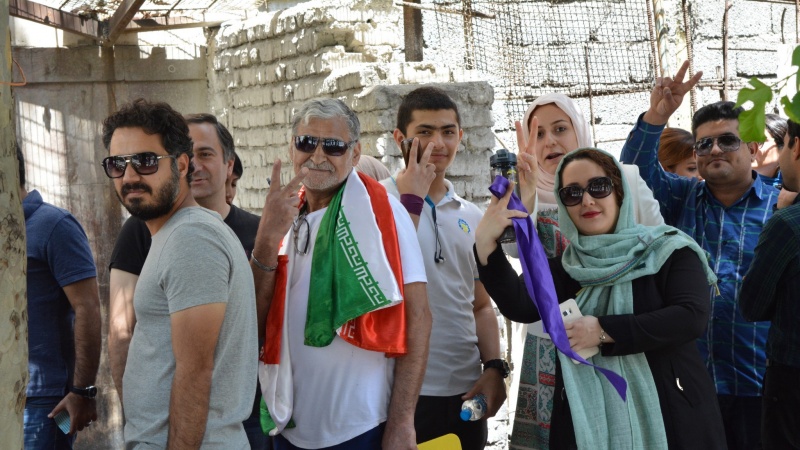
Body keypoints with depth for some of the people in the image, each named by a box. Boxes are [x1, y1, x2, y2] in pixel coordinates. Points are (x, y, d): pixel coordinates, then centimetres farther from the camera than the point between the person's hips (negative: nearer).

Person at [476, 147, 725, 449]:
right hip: (588, 422, 2)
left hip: (670, 415, -2)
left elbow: (692, 317, -15)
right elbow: (519, 306, -11)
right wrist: (486, 244, -26)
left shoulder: (668, 251, 0)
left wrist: (603, 332, -17)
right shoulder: (566, 267, 7)